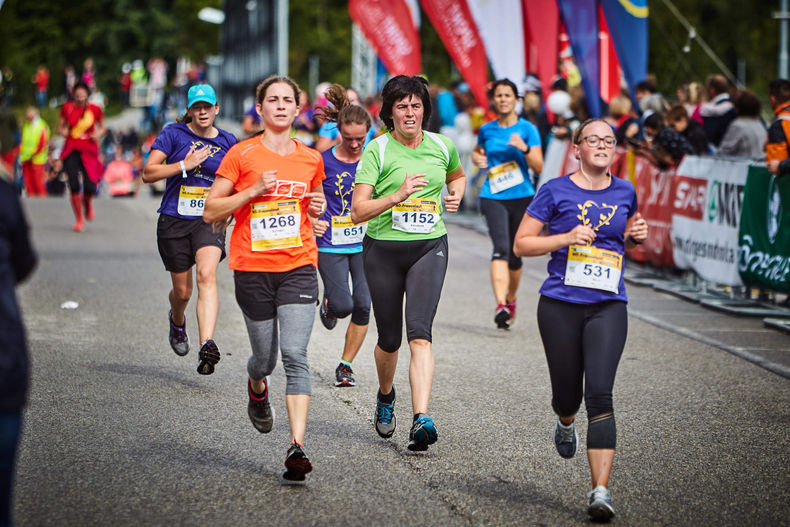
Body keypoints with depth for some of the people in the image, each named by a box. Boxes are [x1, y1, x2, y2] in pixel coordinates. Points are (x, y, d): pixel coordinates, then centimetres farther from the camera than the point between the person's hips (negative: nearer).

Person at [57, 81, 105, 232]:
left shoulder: (95, 109, 0)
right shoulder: (67, 108, 1)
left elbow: (102, 127, 14)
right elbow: (60, 127, 12)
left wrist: (98, 134, -7)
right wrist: (64, 132, -10)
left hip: (89, 150, 0)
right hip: (71, 150, 1)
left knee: (89, 187, -11)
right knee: (74, 185, -10)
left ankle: (87, 203, 28)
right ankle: (79, 219, 8)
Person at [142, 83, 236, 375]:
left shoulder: (227, 141, 5)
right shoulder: (174, 134, -3)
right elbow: (148, 173, -10)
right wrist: (185, 165, -19)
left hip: (209, 220, 0)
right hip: (174, 220, 0)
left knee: (207, 274, -26)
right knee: (182, 291, 7)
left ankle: (207, 344, -36)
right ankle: (177, 319, 45)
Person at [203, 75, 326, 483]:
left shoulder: (311, 159, 8)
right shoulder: (242, 155, -2)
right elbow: (211, 212, -2)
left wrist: (318, 207, 2)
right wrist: (253, 190, -14)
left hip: (298, 266, 1)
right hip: (252, 269, -1)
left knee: (295, 354, -14)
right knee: (265, 358, 9)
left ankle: (297, 447, -19)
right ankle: (256, 387, 48)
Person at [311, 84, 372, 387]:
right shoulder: (324, 161, -6)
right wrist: (312, 223, -14)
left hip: (365, 244, 2)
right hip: (332, 245, -2)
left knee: (363, 306, -4)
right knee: (342, 305, -12)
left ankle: (345, 365, 13)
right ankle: (328, 303, 27)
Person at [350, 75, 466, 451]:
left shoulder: (442, 146, 5)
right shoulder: (377, 150, -7)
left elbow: (457, 175, 29)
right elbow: (358, 211, -13)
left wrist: (456, 195, 7)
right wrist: (398, 195, -26)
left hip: (430, 247, 1)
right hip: (384, 250, -1)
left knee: (419, 333, -17)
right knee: (389, 339, 10)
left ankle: (422, 420, -27)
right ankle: (385, 396, 42)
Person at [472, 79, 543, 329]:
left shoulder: (527, 129, 1)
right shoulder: (487, 130, 9)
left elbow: (538, 167, -4)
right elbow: (477, 152, 29)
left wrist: (524, 149, -21)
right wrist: (478, 159, 6)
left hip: (522, 197, 0)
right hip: (493, 197, 0)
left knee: (515, 255, 9)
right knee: (501, 249, -20)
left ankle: (511, 300, 34)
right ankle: (500, 305, -31)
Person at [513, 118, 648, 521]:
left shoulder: (624, 193, 10)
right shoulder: (556, 192, -1)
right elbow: (522, 244, 0)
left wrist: (636, 236, 5)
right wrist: (567, 238, -13)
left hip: (608, 307, 1)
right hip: (560, 305, -1)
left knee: (600, 395, -13)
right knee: (567, 393, 9)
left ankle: (600, 492, -17)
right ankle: (565, 423, 49)